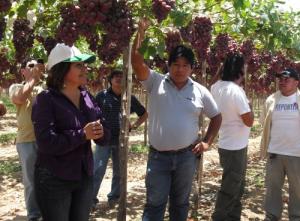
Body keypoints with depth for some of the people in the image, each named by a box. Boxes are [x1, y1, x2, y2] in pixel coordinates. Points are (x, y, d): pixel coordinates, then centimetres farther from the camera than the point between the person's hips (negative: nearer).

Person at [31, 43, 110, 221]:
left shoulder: (88, 98, 5)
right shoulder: (46, 99, -13)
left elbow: (105, 136, 5)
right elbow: (46, 143, -24)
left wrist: (99, 132, -17)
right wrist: (83, 135, -24)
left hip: (85, 178, 6)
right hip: (54, 180, -6)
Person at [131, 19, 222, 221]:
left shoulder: (200, 91, 3)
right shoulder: (156, 82, -2)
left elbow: (216, 116, 12)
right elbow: (137, 62, -16)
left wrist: (207, 142, 2)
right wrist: (140, 34, -24)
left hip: (187, 156, 2)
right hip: (158, 156, -2)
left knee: (180, 202, 16)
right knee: (154, 204, 3)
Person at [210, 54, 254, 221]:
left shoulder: (217, 87, 1)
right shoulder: (236, 90, -24)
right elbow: (249, 121, -21)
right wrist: (248, 105, -3)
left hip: (228, 144, 9)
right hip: (235, 147, -9)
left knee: (237, 186, 21)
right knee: (230, 189, 3)